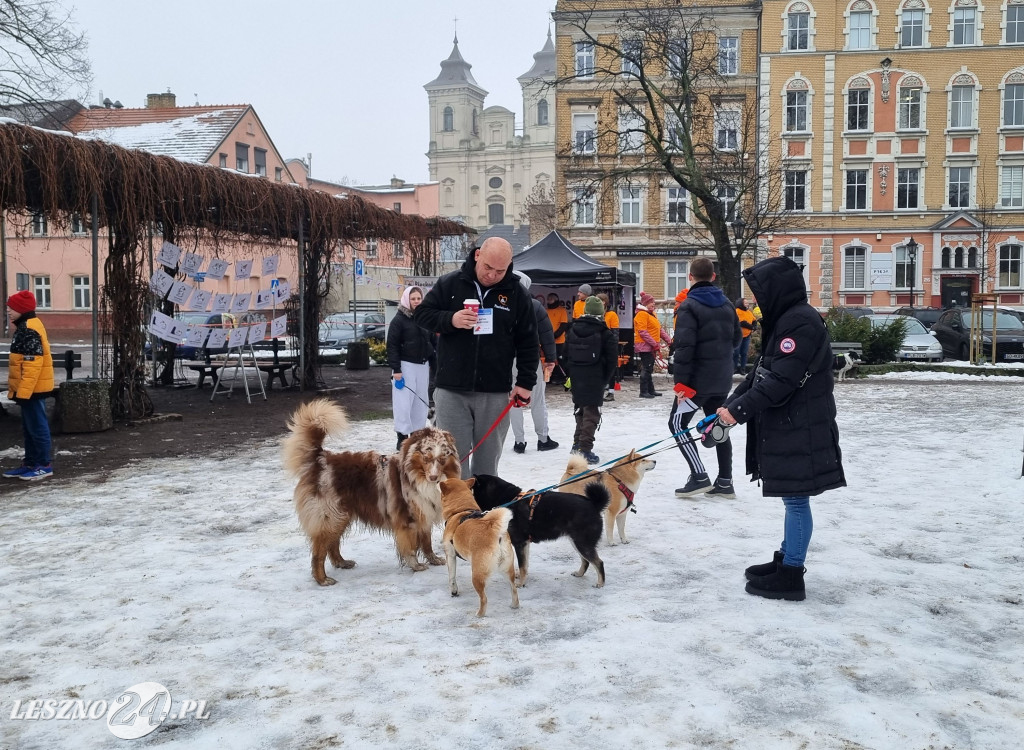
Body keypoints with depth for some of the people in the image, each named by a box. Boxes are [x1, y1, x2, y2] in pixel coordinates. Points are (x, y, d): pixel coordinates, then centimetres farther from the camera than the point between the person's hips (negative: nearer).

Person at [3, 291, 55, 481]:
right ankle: (30, 463, 23)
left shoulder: (29, 330, -19)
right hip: (30, 388, 11)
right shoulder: (25, 328, 15)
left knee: (37, 426, -3)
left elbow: (33, 364, -24)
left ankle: (44, 465, 3)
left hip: (32, 389, -11)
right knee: (29, 427, 15)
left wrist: (23, 391, -25)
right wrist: (20, 389, 23)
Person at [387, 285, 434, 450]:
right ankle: (402, 437, -2)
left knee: (421, 402, 8)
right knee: (404, 401, -6)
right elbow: (392, 346, -8)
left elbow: (432, 342, 18)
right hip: (406, 365, -5)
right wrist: (396, 370, -15)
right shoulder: (399, 319, -4)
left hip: (423, 366, 6)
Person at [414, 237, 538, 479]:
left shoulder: (517, 294, 2)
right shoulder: (450, 284, 0)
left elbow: (528, 342, 6)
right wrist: (450, 320, -16)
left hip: (495, 393, 1)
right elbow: (421, 313, 3)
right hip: (452, 390, -1)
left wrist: (525, 382, -1)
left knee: (487, 461, 8)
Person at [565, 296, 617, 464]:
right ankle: (585, 449, -7)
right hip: (595, 380, -5)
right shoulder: (604, 333, -10)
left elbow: (566, 354, 8)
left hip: (576, 378, 5)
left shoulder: (573, 329, 4)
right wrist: (604, 378, -1)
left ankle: (577, 444, 24)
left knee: (580, 410, 20)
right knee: (591, 413, -1)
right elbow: (612, 359, -10)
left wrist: (571, 374, 13)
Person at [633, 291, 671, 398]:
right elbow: (642, 332, -20)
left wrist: (668, 339, 13)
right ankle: (643, 392, -5)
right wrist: (654, 343, -22)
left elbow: (659, 329, 23)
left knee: (649, 369, 15)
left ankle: (651, 390, 22)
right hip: (645, 346, -10)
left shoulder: (652, 314, 19)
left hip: (651, 346, 10)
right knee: (646, 369, -8)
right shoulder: (642, 314, -13)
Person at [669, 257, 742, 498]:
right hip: (722, 379, 7)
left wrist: (681, 382, -18)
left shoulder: (689, 306, -13)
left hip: (698, 379, -7)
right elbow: (735, 339, 16)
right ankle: (724, 482, 14)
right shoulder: (727, 304, 8)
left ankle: (699, 477, -5)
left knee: (678, 423, 3)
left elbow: (684, 347, -20)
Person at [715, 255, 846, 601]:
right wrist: (729, 405, 6)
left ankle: (790, 576, 6)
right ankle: (785, 561, 29)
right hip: (786, 427, 10)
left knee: (796, 500, -2)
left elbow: (781, 381, -24)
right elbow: (760, 373, 15)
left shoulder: (801, 322, -18)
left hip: (801, 431, -10)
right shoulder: (784, 320, 15)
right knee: (793, 499, 18)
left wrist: (739, 410, -20)